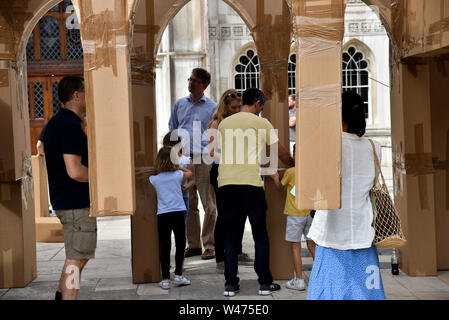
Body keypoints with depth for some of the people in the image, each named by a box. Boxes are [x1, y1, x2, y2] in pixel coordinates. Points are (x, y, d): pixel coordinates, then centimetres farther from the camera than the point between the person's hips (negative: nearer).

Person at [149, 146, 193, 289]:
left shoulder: (154, 179, -1)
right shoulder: (178, 175, 1)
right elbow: (189, 174, 22)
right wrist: (178, 167, 24)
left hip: (162, 215, 1)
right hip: (178, 213, -1)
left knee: (164, 247, 3)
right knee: (180, 245, 10)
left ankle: (165, 279, 5)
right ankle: (178, 275, 13)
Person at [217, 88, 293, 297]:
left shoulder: (224, 124, 17)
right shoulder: (261, 123, 5)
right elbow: (280, 152, 11)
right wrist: (294, 165, 28)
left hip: (226, 183, 4)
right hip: (251, 183, -3)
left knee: (230, 235, 10)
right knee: (260, 235, 7)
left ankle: (230, 284, 10)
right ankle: (265, 283, 11)